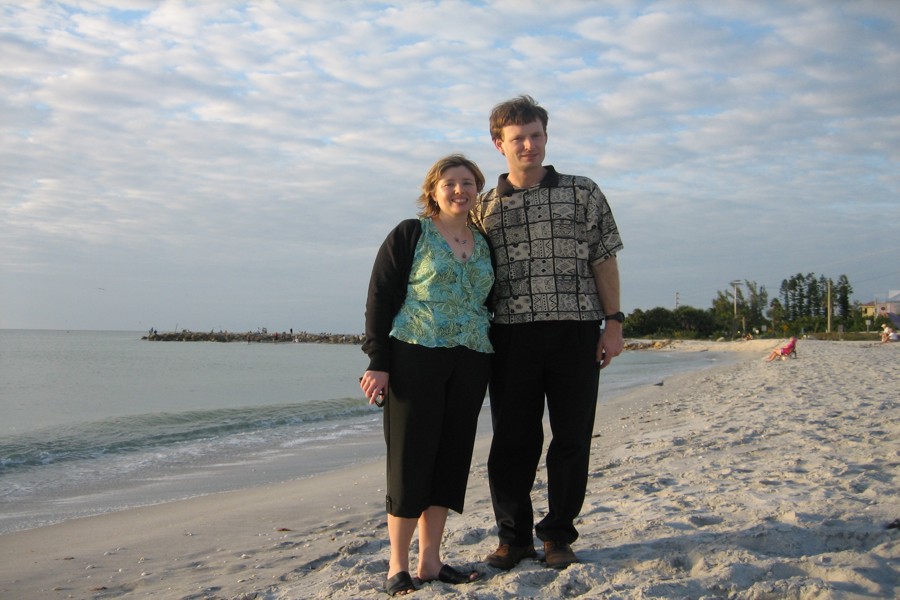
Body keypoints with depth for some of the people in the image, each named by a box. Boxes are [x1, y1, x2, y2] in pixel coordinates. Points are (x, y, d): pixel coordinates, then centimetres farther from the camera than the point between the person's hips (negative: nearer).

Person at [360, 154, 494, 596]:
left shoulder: (483, 243, 15)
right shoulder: (409, 235, -1)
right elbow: (379, 299, -4)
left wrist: (490, 364, 14)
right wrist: (377, 362, -12)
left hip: (470, 363, 5)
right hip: (416, 358, -5)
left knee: (452, 458, 6)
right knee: (411, 456, -3)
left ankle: (429, 560, 16)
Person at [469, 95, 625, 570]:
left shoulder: (582, 192, 7)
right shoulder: (484, 207, 11)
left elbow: (604, 260, 5)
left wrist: (613, 322, -2)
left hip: (575, 330, -1)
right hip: (511, 335, 1)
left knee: (572, 438, 4)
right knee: (512, 440, 4)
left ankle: (558, 536, 18)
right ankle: (513, 536, 18)